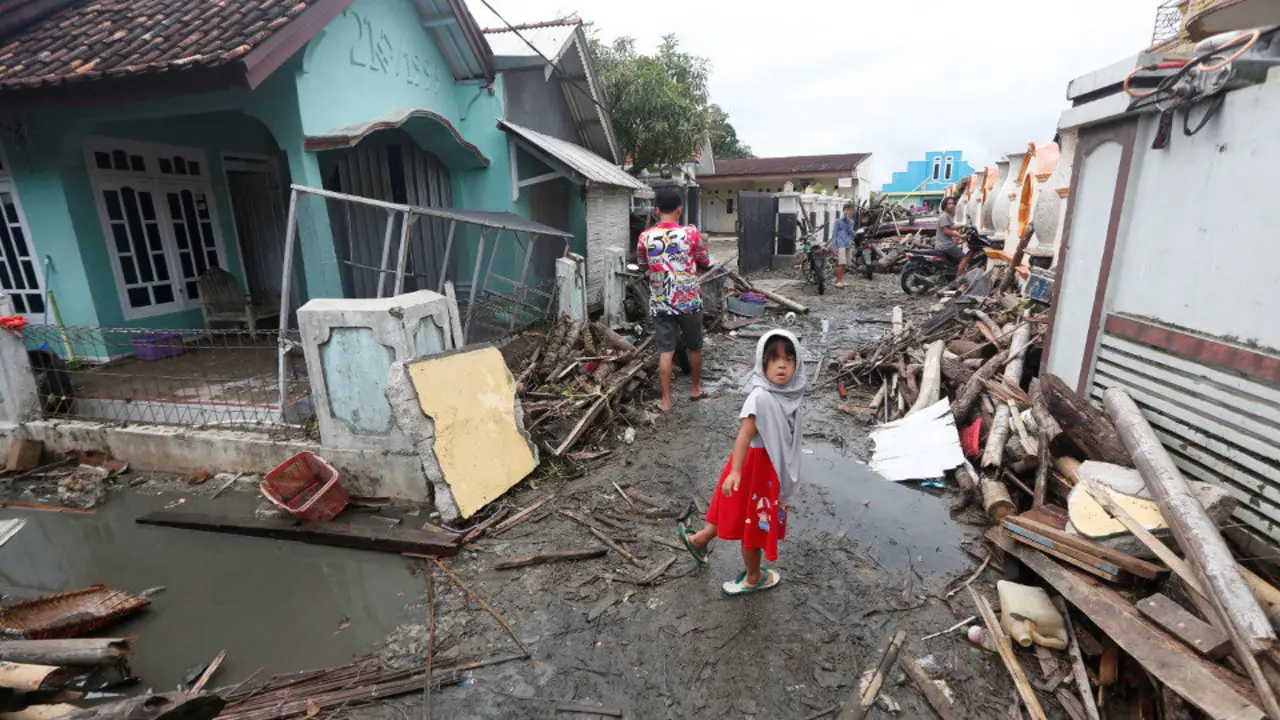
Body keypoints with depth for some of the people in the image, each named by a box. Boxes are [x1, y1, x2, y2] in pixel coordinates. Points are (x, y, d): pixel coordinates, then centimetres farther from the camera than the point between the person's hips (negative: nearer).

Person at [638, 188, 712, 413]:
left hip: (660, 304, 1)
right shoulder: (691, 233, -9)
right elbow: (705, 263, 5)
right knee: (694, 347, 17)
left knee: (666, 351, 4)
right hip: (689, 301, -1)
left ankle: (666, 400, 5)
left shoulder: (645, 237, -4)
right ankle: (695, 388, 34)